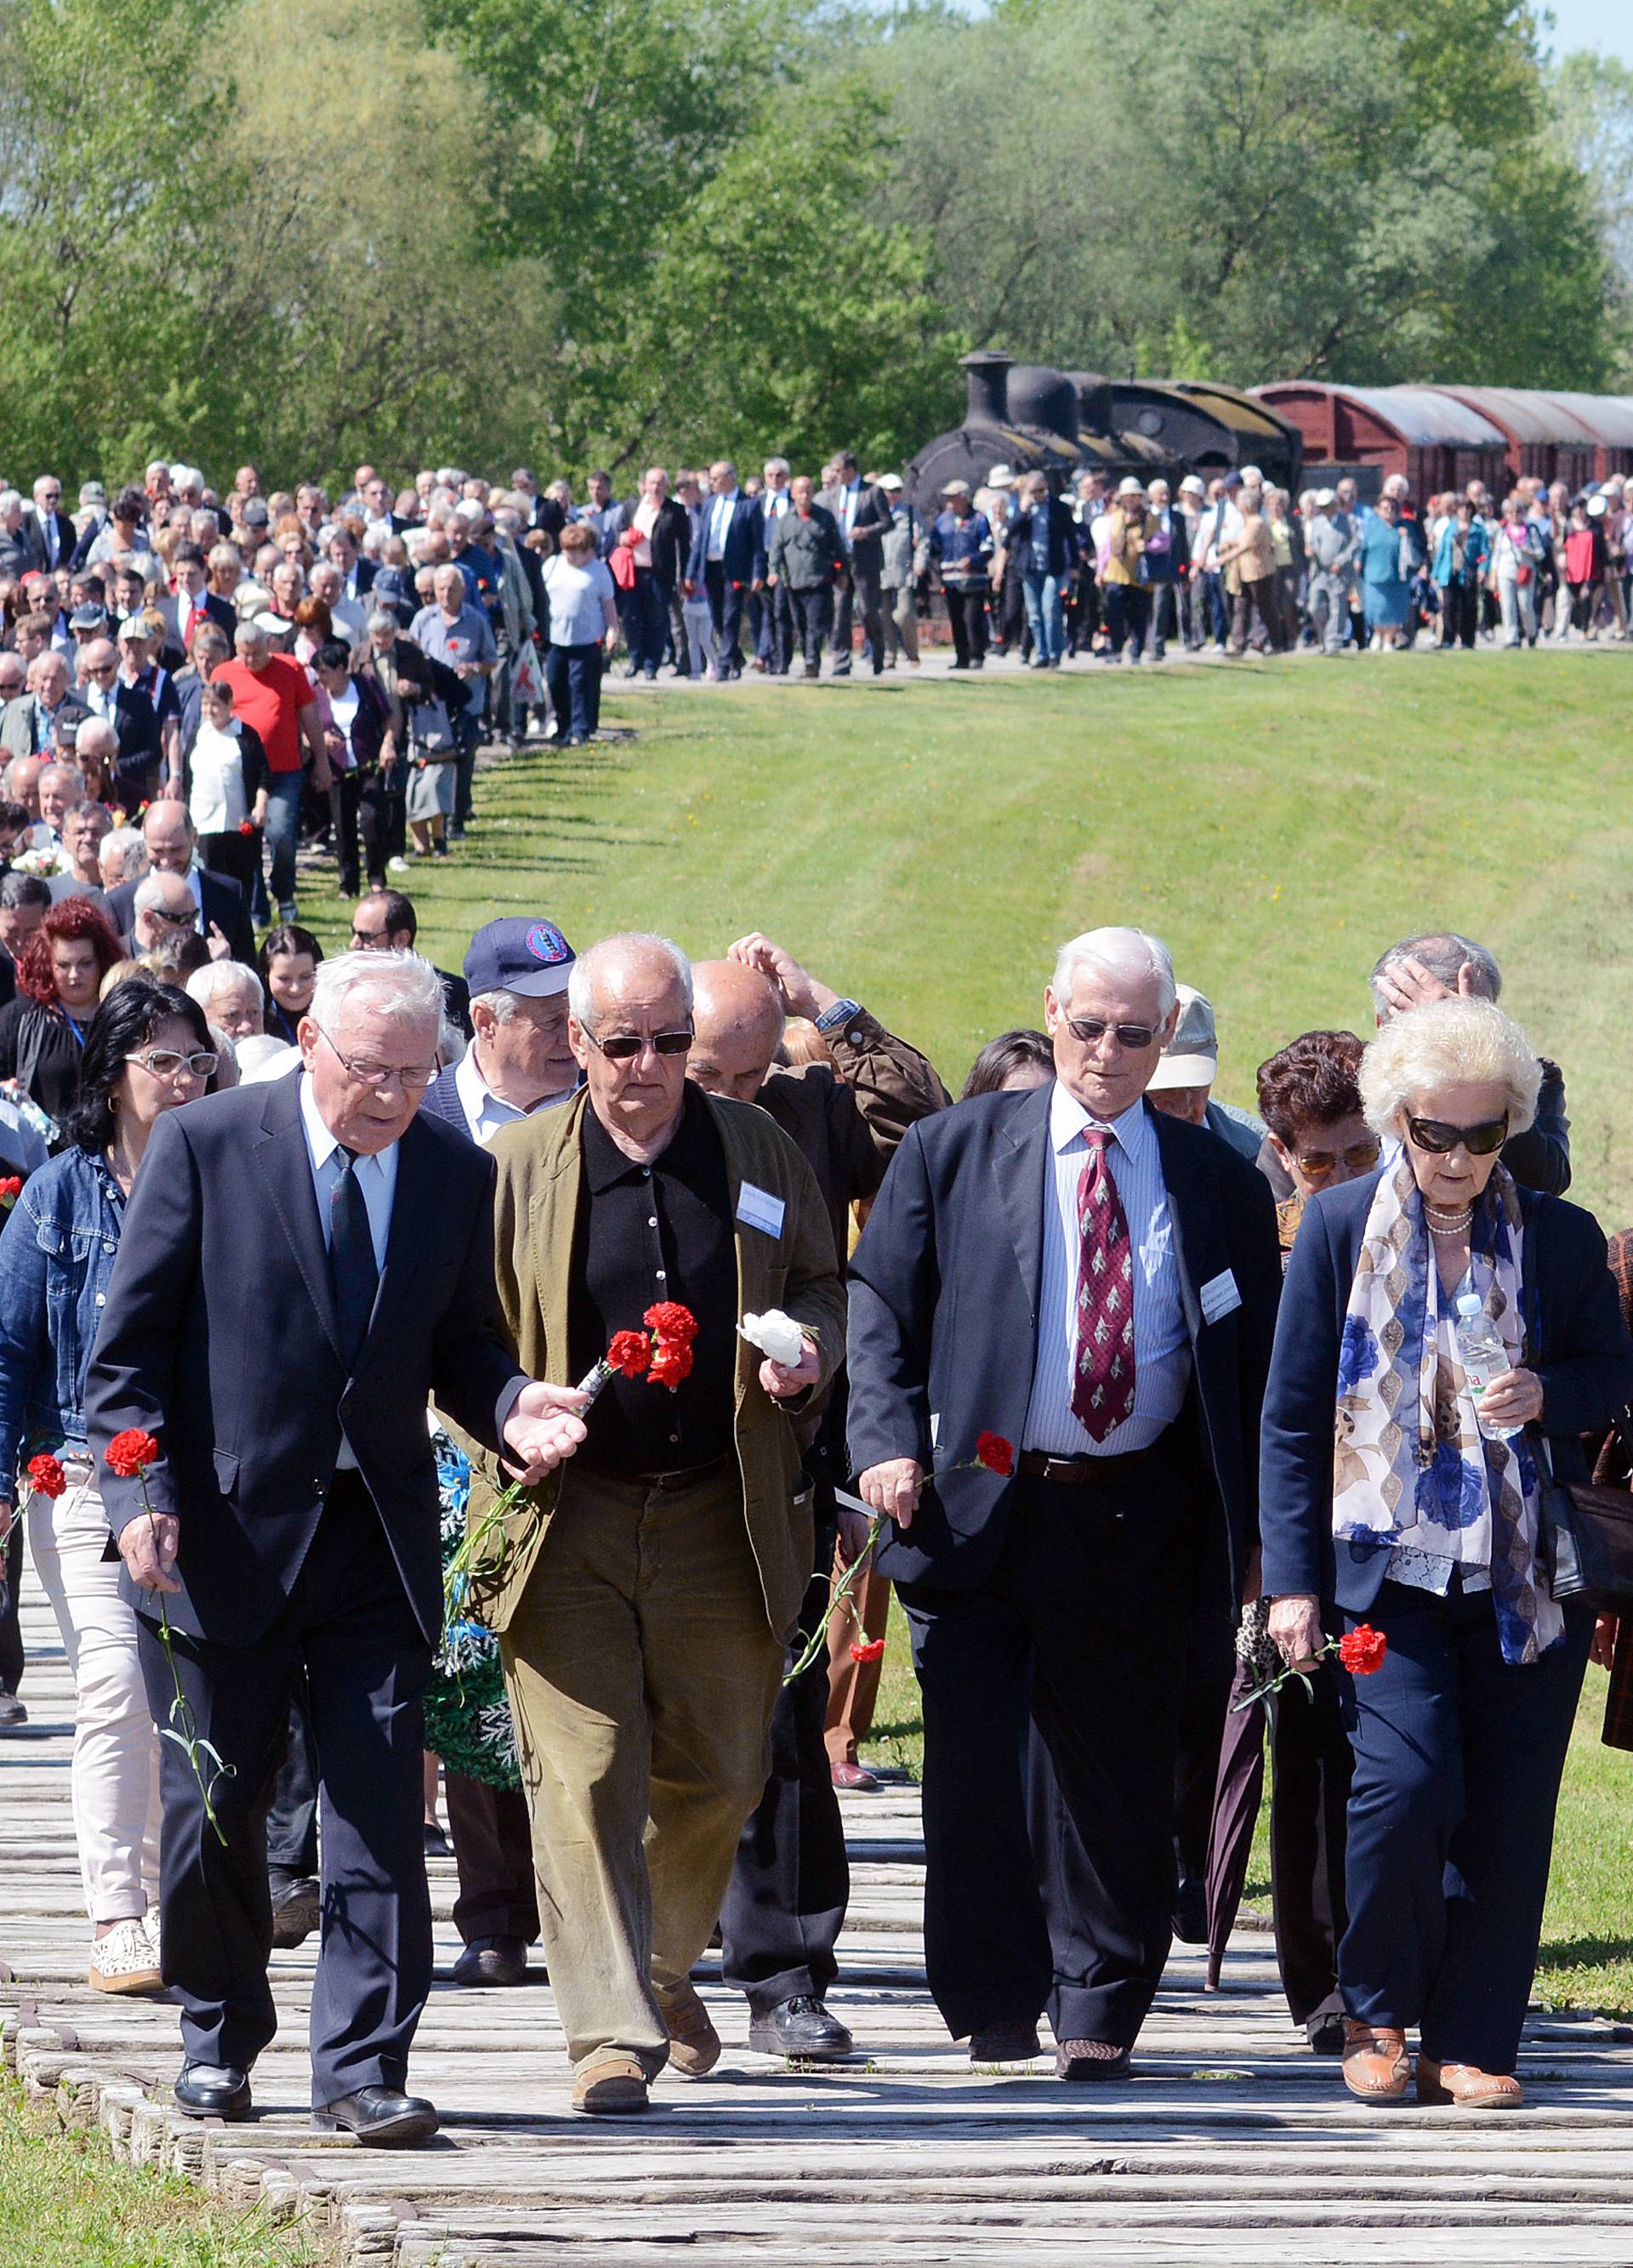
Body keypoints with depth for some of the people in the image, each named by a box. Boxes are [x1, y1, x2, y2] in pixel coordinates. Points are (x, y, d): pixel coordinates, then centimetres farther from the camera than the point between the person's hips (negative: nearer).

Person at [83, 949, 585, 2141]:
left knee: (381, 1811, -7)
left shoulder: (458, 1174, 6)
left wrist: (510, 1405, -9)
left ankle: (363, 2066, -4)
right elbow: (129, 1342, -3)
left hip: (378, 1540, 2)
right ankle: (220, 2034, 28)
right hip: (225, 1537, -2)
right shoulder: (205, 1145, -4)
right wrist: (140, 1491, -15)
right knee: (213, 1808, 8)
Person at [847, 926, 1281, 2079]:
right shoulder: (952, 1152, 6)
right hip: (979, 1504, -1)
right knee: (973, 1773, -4)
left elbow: (1255, 1363, 11)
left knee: (1124, 1780, 4)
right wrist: (889, 1444, -8)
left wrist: (1244, 1531, 3)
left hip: (1135, 1519, 1)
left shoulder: (1220, 1183, 9)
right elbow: (882, 1306, 7)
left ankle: (1101, 2014, 17)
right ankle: (994, 2004, 9)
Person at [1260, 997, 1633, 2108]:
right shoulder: (1341, 1227, 2)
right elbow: (1292, 1417, 4)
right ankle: (1376, 2011, 6)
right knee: (1404, 1783, -16)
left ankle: (1474, 2042, 8)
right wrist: (1293, 1579, -1)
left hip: (1528, 1572, 2)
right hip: (1389, 1560, -2)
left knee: (1507, 1810, -2)